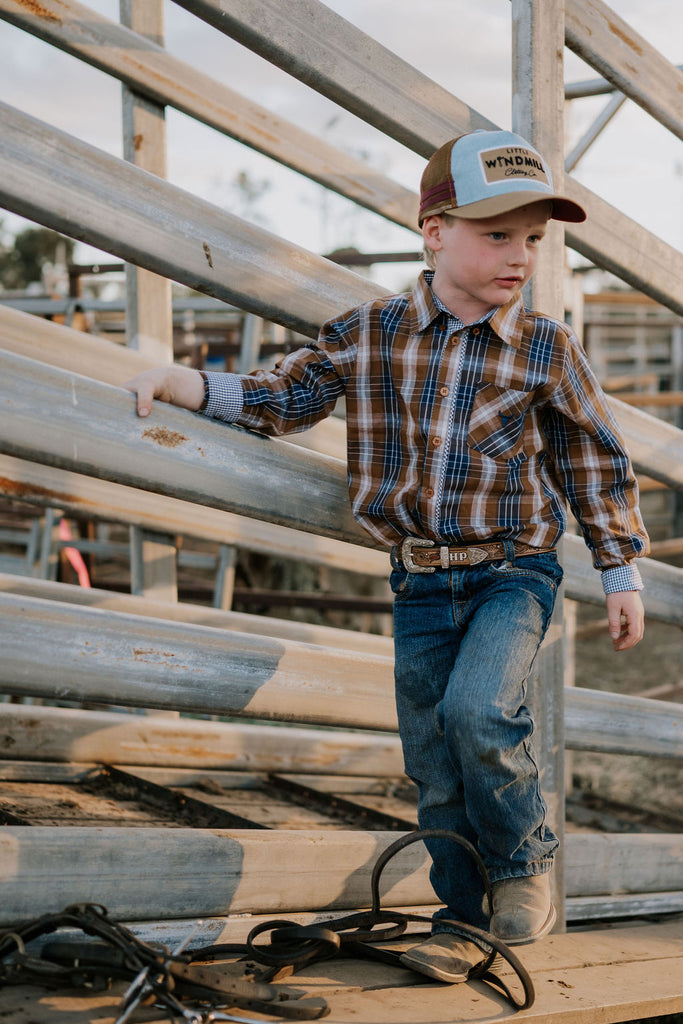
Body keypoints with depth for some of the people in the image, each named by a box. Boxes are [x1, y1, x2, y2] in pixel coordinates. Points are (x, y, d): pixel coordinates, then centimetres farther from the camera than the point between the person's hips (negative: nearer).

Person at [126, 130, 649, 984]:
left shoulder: (546, 350, -6)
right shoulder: (369, 334, -4)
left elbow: (594, 464, 3)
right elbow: (284, 398, 5)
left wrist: (621, 573, 4)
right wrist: (182, 383, -8)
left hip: (512, 571, -2)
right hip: (419, 582, 3)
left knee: (477, 708, -26)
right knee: (433, 767, 7)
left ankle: (524, 857, 1)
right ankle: (462, 915, 25)